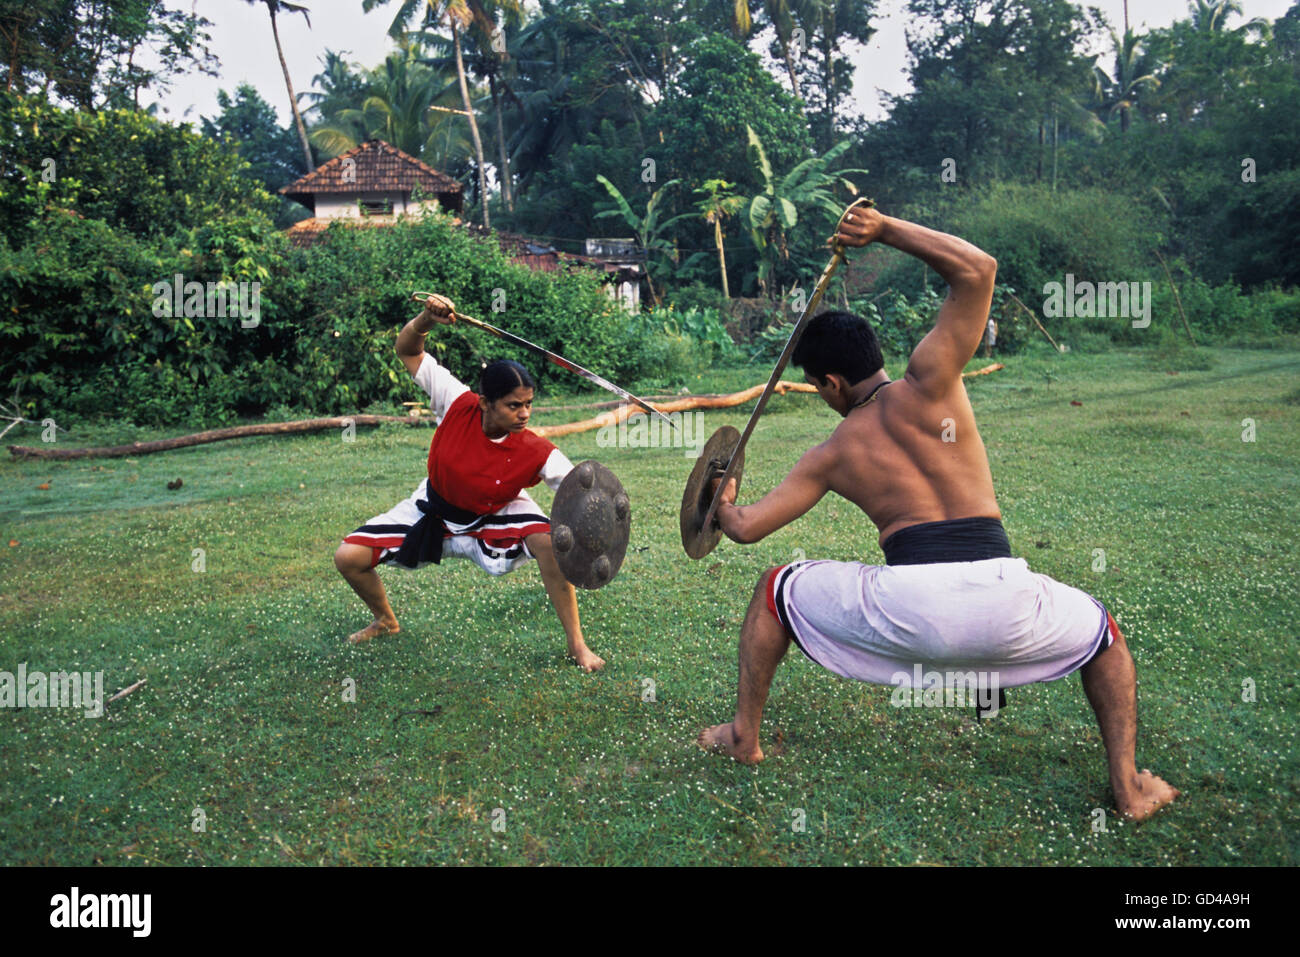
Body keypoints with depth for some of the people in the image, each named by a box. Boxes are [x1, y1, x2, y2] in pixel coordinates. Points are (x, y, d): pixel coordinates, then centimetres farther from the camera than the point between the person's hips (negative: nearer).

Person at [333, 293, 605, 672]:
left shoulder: (537, 453, -31)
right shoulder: (458, 404, -27)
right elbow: (408, 351, -17)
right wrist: (426, 319, -37)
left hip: (496, 517, -2)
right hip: (435, 510, 2)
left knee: (551, 543, -32)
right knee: (348, 557, -6)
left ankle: (576, 644, -14)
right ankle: (385, 621, 29)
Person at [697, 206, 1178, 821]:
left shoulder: (831, 456, 11)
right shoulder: (926, 385, 5)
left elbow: (746, 527, 14)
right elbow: (978, 270, 2)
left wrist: (722, 504, 39)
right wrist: (886, 229, 11)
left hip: (905, 606, 0)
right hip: (999, 598, 1)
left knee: (776, 591, 26)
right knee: (1104, 632, 33)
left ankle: (744, 736, 33)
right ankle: (1129, 786, 26)